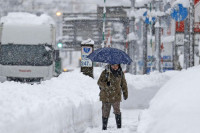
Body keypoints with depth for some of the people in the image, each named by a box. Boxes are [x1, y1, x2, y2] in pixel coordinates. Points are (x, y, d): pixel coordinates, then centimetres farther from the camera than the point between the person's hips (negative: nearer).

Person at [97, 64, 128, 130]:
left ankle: (119, 127, -4)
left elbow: (123, 84, 17)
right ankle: (104, 128, 17)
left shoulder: (120, 73, 4)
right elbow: (99, 82, -9)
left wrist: (125, 93, 20)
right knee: (105, 113, 5)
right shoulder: (105, 72, -5)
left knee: (117, 111, -10)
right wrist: (106, 84, -28)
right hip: (106, 96, -1)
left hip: (116, 96, 1)